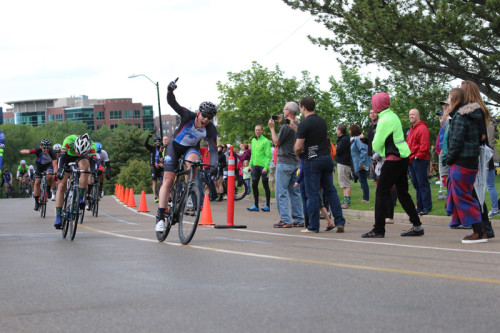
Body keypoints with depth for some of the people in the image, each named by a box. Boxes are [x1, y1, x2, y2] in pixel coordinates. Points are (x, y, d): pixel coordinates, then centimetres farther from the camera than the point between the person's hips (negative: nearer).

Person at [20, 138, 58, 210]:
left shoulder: (51, 152, -34)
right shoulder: (38, 150, -33)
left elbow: (55, 164, -39)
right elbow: (22, 151, -35)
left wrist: (55, 173, -56)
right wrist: (27, 151, -58)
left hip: (48, 165, -1)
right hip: (39, 165, 1)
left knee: (49, 177, -30)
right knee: (37, 182, -8)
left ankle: (48, 190, -1)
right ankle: (37, 202, 5)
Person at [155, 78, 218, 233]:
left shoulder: (211, 129, -22)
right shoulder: (188, 116, -26)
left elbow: (213, 149, -25)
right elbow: (172, 103, -35)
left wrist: (213, 165, -43)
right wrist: (170, 91, -56)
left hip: (191, 148, 1)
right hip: (175, 145, -1)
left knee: (192, 158, -37)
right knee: (168, 181, -10)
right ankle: (160, 216, -6)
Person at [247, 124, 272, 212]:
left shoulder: (266, 141, -7)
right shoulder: (253, 140, 14)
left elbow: (268, 155, -12)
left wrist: (266, 167, -18)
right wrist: (250, 165, 15)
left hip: (263, 166, -7)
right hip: (255, 166, 7)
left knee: (265, 185, 0)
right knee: (254, 185, 6)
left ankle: (267, 206, 6)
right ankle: (256, 205, 13)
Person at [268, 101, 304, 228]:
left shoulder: (286, 127, -16)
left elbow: (276, 142, -9)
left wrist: (272, 128, 1)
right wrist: (281, 124, 18)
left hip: (284, 163, -8)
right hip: (296, 162, 8)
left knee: (282, 192, -4)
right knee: (295, 192, 12)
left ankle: (286, 220, -7)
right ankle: (299, 219, 12)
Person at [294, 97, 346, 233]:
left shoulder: (304, 124, -11)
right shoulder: (322, 121, 12)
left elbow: (298, 147, -15)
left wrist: (298, 154, 7)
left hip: (313, 160, -7)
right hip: (327, 158, 7)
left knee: (312, 194, -1)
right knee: (330, 191, 10)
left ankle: (313, 226, 1)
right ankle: (340, 222, 4)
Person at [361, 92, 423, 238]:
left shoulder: (385, 120, -16)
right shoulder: (393, 116, 13)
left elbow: (376, 145, -12)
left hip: (393, 160, -9)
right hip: (403, 157, 10)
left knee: (381, 193, -5)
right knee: (402, 193, 14)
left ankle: (378, 230, -5)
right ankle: (417, 226, 16)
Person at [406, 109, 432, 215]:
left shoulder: (422, 128, -10)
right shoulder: (411, 129, 21)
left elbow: (424, 145, -17)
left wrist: (418, 156, -17)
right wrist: (409, 156, 13)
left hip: (419, 161, -10)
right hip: (411, 161, 10)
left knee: (422, 184, -8)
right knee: (416, 184, 11)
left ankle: (427, 207, -5)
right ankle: (420, 207, 17)